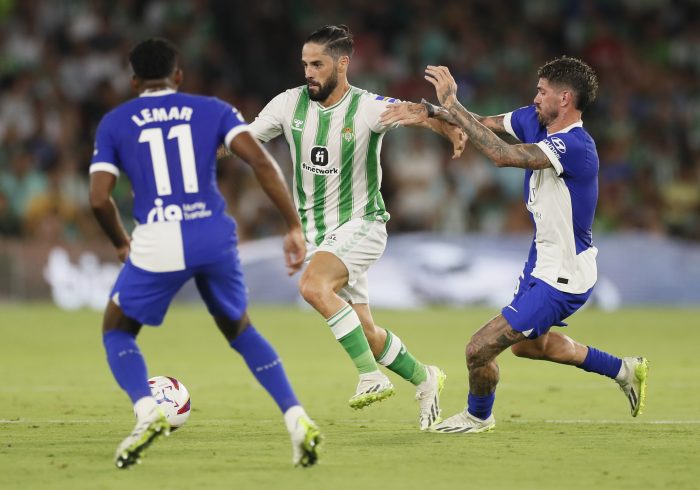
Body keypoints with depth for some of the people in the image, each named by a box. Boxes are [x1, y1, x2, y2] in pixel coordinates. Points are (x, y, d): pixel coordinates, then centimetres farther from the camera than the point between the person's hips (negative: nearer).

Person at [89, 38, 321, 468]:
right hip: (215, 238, 2)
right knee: (240, 331, 25)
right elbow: (262, 162, -2)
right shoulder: (212, 110, 12)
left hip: (158, 241, -2)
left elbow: (100, 198, 2)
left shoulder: (114, 124, 10)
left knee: (117, 332, 19)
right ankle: (297, 419, 9)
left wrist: (122, 244, 20)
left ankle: (147, 412, -8)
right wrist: (295, 227, -1)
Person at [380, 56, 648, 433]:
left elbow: (502, 155, -39)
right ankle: (623, 370, 42)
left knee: (480, 349, -8)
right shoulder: (534, 120, -2)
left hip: (562, 279, -10)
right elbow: (484, 124, 9)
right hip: (543, 261, 10)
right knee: (527, 343, 31)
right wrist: (428, 112, -8)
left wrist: (452, 105, -36)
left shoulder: (575, 146, -30)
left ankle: (478, 416, 23)